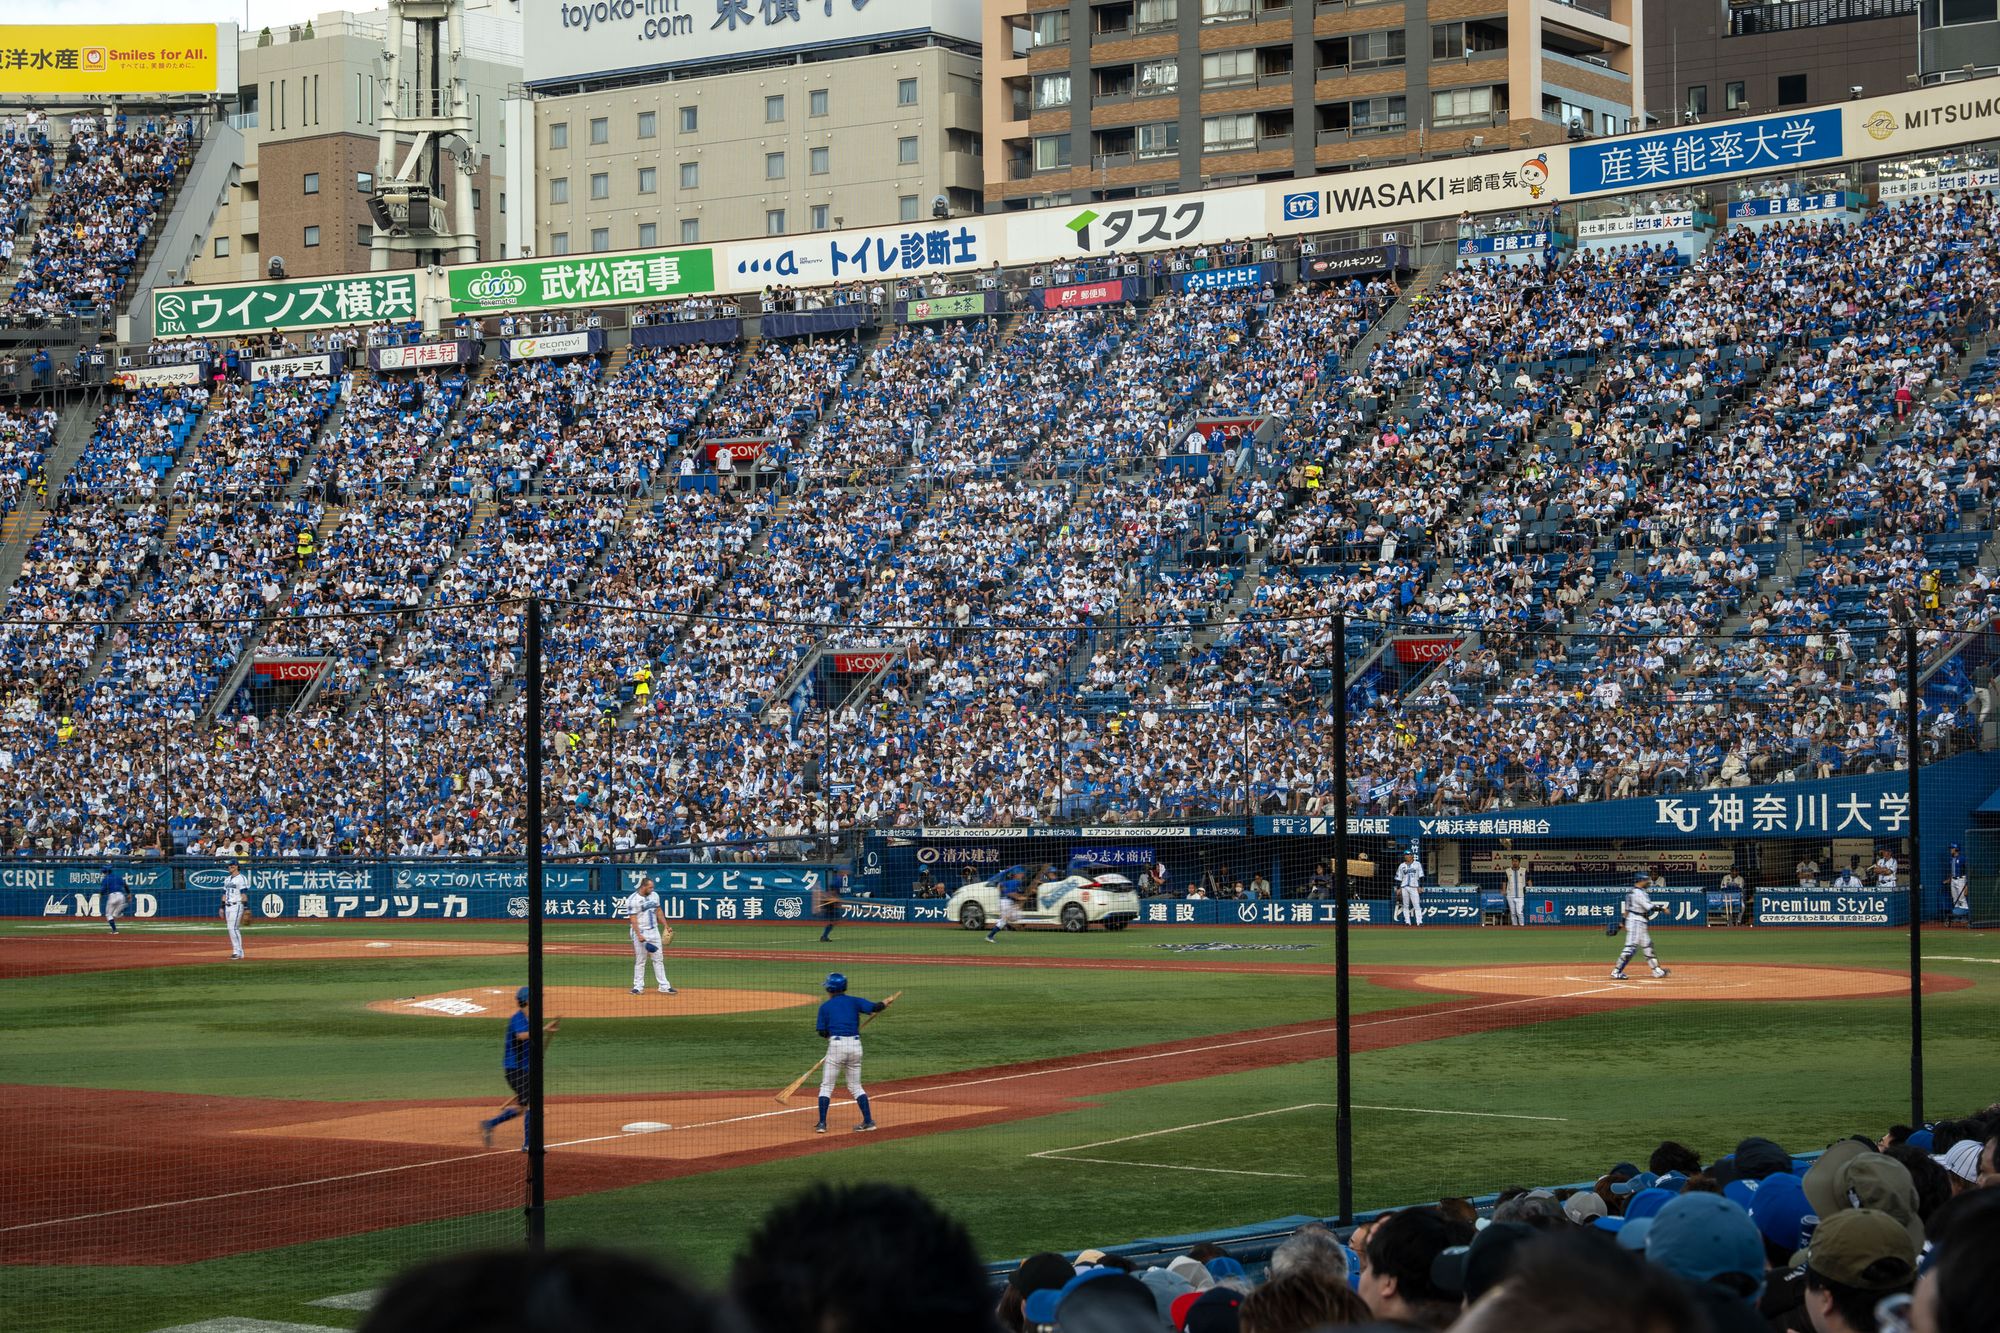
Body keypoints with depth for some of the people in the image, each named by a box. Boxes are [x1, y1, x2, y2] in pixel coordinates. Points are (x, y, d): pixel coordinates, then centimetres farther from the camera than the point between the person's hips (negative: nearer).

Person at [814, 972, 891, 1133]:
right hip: (856, 1044, 3)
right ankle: (868, 1121, 8)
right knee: (855, 1086, 16)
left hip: (837, 1045, -3)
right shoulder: (854, 1001, 8)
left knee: (826, 1086, 5)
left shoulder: (825, 1006, 5)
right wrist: (885, 1003, 16)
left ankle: (822, 1123, -3)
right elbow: (875, 1007, -5)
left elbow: (823, 1032, 2)